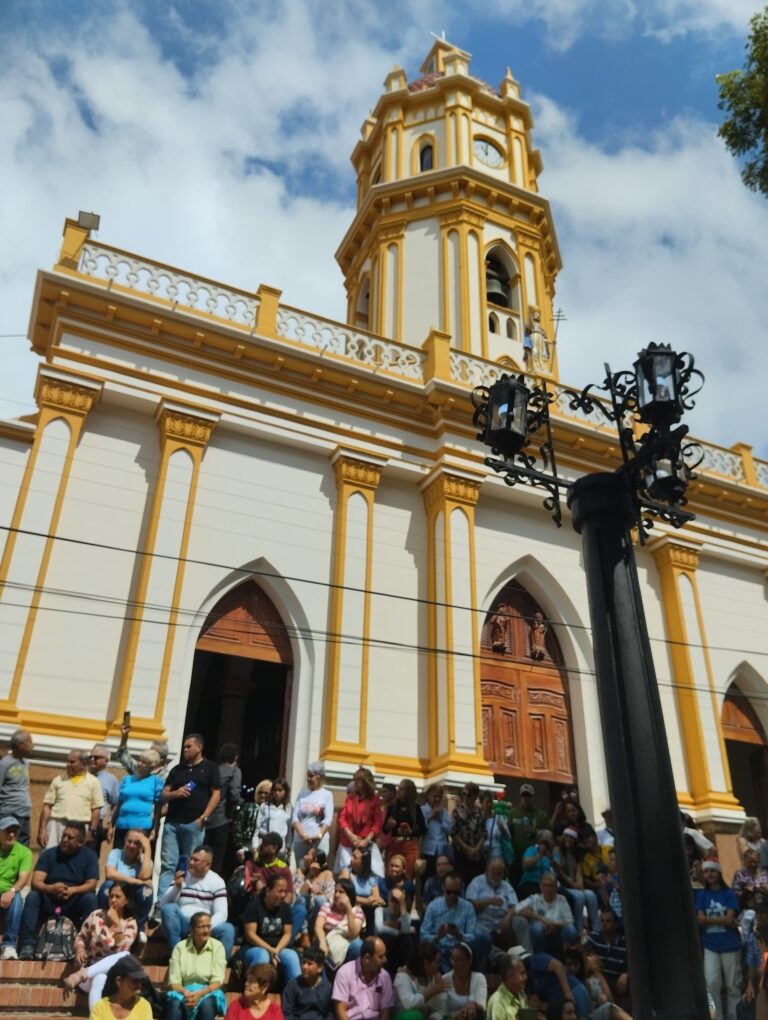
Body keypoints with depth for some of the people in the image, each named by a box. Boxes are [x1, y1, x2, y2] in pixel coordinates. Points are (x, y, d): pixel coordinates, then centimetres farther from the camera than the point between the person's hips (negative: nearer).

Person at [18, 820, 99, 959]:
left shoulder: (89, 856, -3)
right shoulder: (49, 854, -1)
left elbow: (91, 884, -12)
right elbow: (36, 882, -13)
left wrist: (72, 890, -32)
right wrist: (50, 888, -36)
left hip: (74, 904, -1)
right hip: (48, 902, 1)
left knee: (90, 898, -30)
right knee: (32, 896, -27)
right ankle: (27, 945, -30)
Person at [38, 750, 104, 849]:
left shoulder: (93, 782, 5)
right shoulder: (58, 780, 10)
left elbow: (96, 809, 3)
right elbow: (47, 806, 7)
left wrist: (92, 831, -5)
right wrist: (42, 829, -1)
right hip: (56, 825, 2)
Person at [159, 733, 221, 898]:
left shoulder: (210, 767, 5)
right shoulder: (177, 769, 16)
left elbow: (216, 794, 0)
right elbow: (163, 795, 14)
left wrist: (203, 818, -9)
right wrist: (175, 793, -9)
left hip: (194, 824, -3)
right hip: (172, 822, 3)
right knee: (167, 864, 0)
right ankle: (161, 900, 1)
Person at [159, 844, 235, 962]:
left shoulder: (217, 881, 0)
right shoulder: (182, 876, 5)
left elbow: (221, 912, -8)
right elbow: (163, 904, -2)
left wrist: (209, 926, -28)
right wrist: (177, 887, -19)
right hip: (182, 925, 2)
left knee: (228, 929, -31)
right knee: (169, 908, -29)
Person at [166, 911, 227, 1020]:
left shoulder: (217, 946, 2)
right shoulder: (180, 947, 3)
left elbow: (217, 980, -6)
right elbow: (173, 981, -2)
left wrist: (200, 993, -24)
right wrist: (185, 993, -23)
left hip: (208, 992, -1)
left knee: (207, 1004, -37)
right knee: (175, 1003, -35)